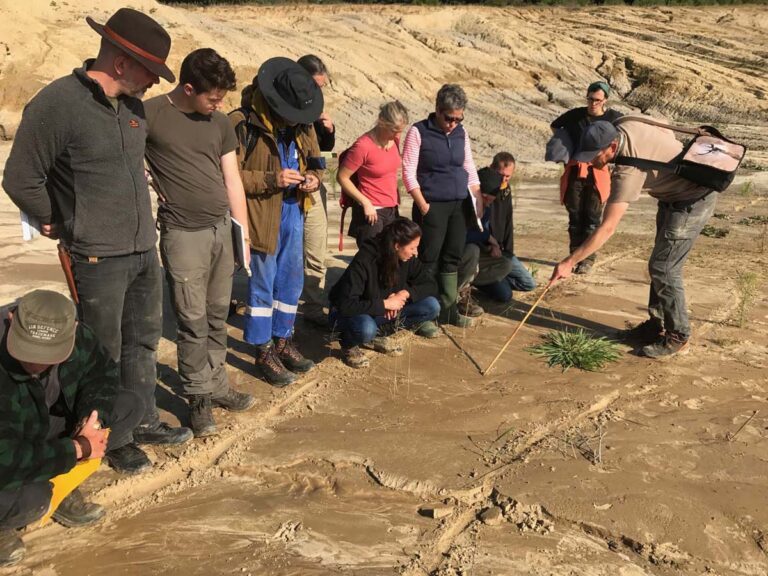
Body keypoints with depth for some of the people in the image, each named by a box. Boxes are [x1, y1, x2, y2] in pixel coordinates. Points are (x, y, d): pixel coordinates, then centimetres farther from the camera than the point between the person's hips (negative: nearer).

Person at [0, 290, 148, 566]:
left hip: (49, 425, 6)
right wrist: (77, 449, -30)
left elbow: (103, 371, 1)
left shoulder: (76, 335, -20)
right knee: (29, 497, -37)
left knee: (130, 406, -7)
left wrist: (93, 416, -18)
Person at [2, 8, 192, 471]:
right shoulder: (56, 104, -17)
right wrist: (61, 225, 1)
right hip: (98, 259, -7)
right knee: (105, 355, 7)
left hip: (146, 250, 7)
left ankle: (144, 421, 35)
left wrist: (141, 218, 16)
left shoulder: (133, 106, 6)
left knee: (143, 342, 18)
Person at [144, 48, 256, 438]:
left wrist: (243, 232, 12)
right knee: (193, 321, -1)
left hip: (223, 229, 5)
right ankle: (199, 398, 12)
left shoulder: (219, 123, 10)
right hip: (183, 234, -5)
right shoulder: (149, 114, -7)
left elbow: (232, 180, 13)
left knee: (217, 316, 12)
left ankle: (216, 384, 25)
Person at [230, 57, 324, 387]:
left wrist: (313, 178, -4)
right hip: (261, 215, -7)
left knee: (292, 281, 15)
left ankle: (283, 342, 32)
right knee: (262, 285, 2)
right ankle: (264, 354, 16)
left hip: (294, 212, 7)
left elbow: (315, 161, 19)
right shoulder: (243, 124, -14)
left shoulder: (302, 126, 7)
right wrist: (271, 179, -25)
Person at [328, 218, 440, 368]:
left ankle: (379, 334, 2)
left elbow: (429, 284, -2)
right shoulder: (364, 261, -29)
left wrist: (406, 293, -20)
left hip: (382, 313, 6)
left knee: (432, 306, -12)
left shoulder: (407, 259, -12)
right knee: (366, 328, -42)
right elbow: (346, 305, -33)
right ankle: (349, 345, -6)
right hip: (350, 313, -6)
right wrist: (384, 304, -28)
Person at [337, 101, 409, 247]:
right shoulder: (363, 146, -17)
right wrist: (366, 203, -16)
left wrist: (395, 197, 13)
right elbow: (342, 177, -12)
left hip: (391, 210, 7)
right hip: (371, 212, -7)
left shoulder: (395, 138, 2)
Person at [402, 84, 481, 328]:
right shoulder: (418, 132, -5)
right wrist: (423, 205, -13)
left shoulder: (461, 133, 10)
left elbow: (470, 169, 16)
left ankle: (448, 310, 20)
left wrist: (479, 200, 8)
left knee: (452, 259, 9)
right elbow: (409, 172, -8)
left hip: (459, 206, 5)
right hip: (432, 206, -5)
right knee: (429, 261, -4)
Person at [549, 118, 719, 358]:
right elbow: (668, 133, 6)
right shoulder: (624, 124, -13)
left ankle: (677, 337, 6)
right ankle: (657, 324, 27)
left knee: (664, 268, -8)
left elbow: (607, 228, -37)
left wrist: (570, 262, -35)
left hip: (692, 200, -10)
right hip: (674, 196, 10)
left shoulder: (628, 170, -35)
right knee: (661, 264, 15)